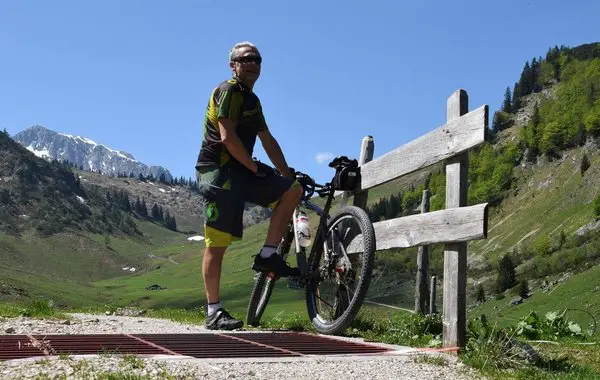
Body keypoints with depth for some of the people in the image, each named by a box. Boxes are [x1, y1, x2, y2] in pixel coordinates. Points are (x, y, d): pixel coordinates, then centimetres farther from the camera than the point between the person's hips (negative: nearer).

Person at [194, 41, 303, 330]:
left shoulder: (252, 101, 20)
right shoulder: (228, 91, -8)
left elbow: (268, 142, 21)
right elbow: (227, 137, -19)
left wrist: (288, 174, 14)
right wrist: (254, 167, -10)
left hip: (241, 171, 9)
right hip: (217, 170, -9)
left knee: (292, 190, -5)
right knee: (217, 242, -9)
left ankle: (268, 255, -2)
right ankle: (213, 312, -5)